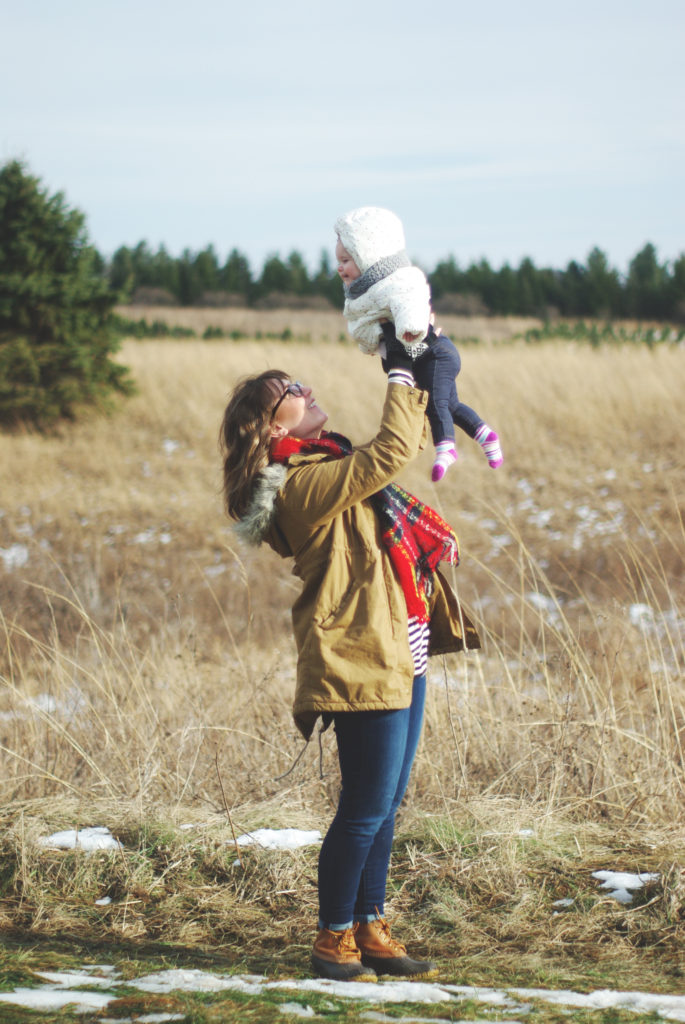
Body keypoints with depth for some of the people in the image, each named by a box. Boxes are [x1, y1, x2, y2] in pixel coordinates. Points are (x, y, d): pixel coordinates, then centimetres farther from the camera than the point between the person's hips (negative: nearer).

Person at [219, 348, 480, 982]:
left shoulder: (327, 467, 15)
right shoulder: (304, 484, -16)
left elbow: (399, 448, 28)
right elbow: (392, 451, -22)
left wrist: (415, 385, 18)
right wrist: (401, 376, -10)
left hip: (399, 657, 10)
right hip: (364, 663, -10)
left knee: (384, 807, 13)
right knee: (366, 810, -4)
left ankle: (370, 932, 21)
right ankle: (333, 940, 7)